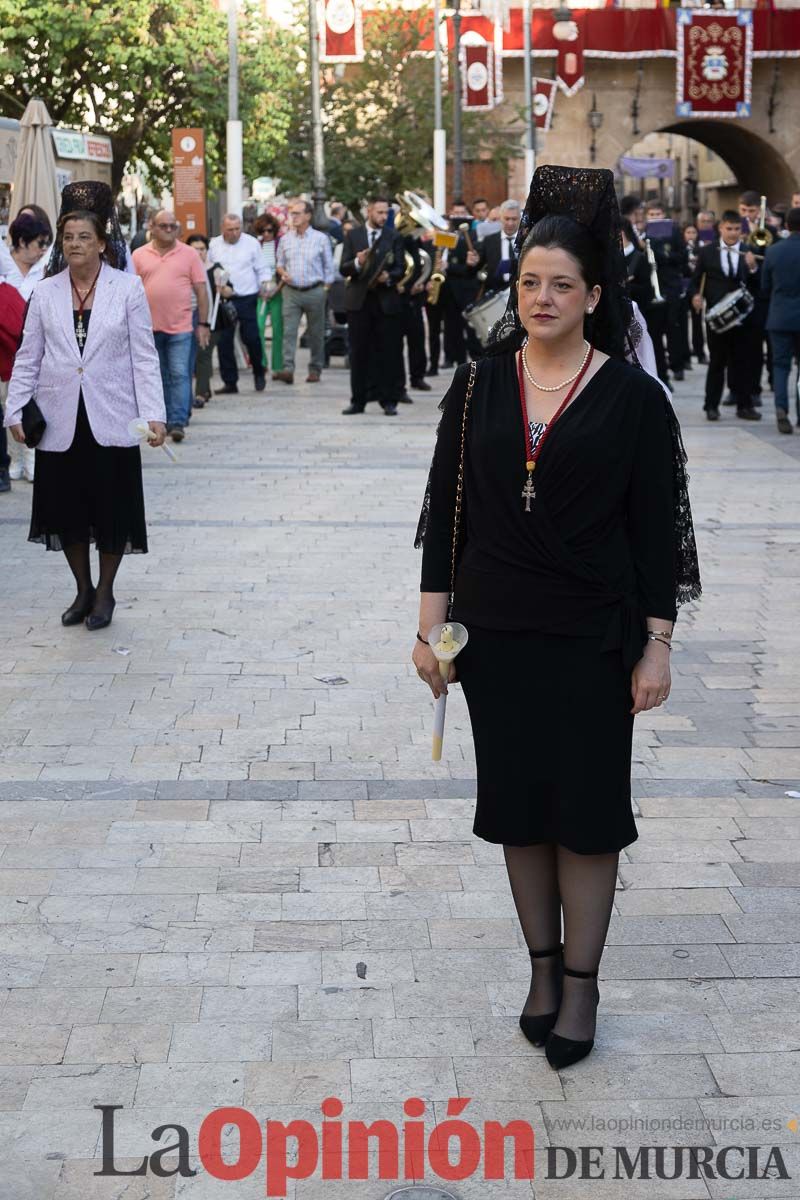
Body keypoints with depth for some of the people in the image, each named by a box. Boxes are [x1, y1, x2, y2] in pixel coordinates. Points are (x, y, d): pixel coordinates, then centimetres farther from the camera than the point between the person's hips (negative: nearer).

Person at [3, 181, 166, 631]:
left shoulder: (128, 288, -1)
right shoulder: (45, 293, 5)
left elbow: (144, 356, -3)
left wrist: (154, 414, -11)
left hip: (110, 421, -2)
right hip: (61, 422, 2)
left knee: (112, 510, 5)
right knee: (66, 508, 9)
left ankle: (105, 593, 22)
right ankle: (83, 590, 27)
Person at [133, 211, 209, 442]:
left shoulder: (189, 254, 3)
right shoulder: (139, 255, 7)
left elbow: (201, 290, 4)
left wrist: (203, 324, 0)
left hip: (180, 327, -2)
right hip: (149, 327, 2)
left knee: (179, 375, -9)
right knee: (160, 377, 11)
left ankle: (178, 423, -10)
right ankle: (163, 421, 20)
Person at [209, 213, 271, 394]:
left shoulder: (251, 243, 2)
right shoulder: (214, 245, 4)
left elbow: (261, 269, 7)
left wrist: (265, 284, -10)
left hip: (247, 299, -1)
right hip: (223, 300, 2)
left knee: (251, 338, -4)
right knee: (224, 342, 1)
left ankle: (259, 373, 23)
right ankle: (230, 382, 10)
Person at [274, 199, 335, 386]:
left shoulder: (321, 239, 0)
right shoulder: (285, 239, 8)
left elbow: (328, 267, 4)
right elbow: (280, 263, 16)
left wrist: (325, 290, -1)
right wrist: (282, 273, -6)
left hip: (314, 291, -2)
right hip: (291, 291, 2)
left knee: (316, 333, 6)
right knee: (288, 331, -11)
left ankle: (315, 369, 16)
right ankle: (288, 369, -18)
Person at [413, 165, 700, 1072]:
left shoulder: (633, 398, -6)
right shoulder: (480, 386, 1)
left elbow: (657, 528, -4)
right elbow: (445, 510, 4)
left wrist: (656, 646, -6)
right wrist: (431, 624, 1)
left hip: (594, 638, -3)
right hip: (496, 631, 3)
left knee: (587, 808, 4)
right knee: (517, 803, 11)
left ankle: (581, 981, 17)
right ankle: (543, 965, 26)